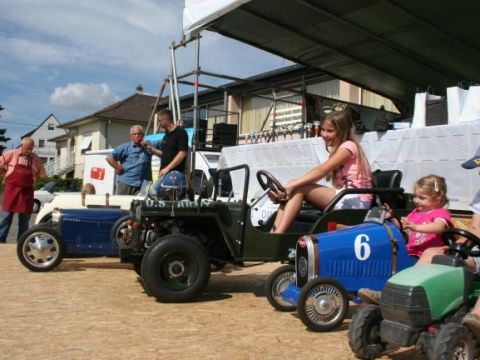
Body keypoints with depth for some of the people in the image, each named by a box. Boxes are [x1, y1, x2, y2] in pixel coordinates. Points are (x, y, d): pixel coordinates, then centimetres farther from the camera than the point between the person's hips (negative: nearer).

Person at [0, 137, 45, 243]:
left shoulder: (36, 159, 4)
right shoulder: (11, 154, -3)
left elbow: (41, 174, 14)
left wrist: (28, 178, 7)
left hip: (27, 190, 3)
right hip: (11, 188, -2)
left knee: (24, 218, 7)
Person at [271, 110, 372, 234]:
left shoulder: (348, 146, -4)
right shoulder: (338, 150, 24)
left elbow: (321, 170, -17)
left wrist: (293, 184, -24)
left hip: (356, 201, -8)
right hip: (345, 198, 8)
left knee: (299, 189, -19)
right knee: (294, 190, -8)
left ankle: (277, 235, -28)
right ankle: (273, 235, -20)